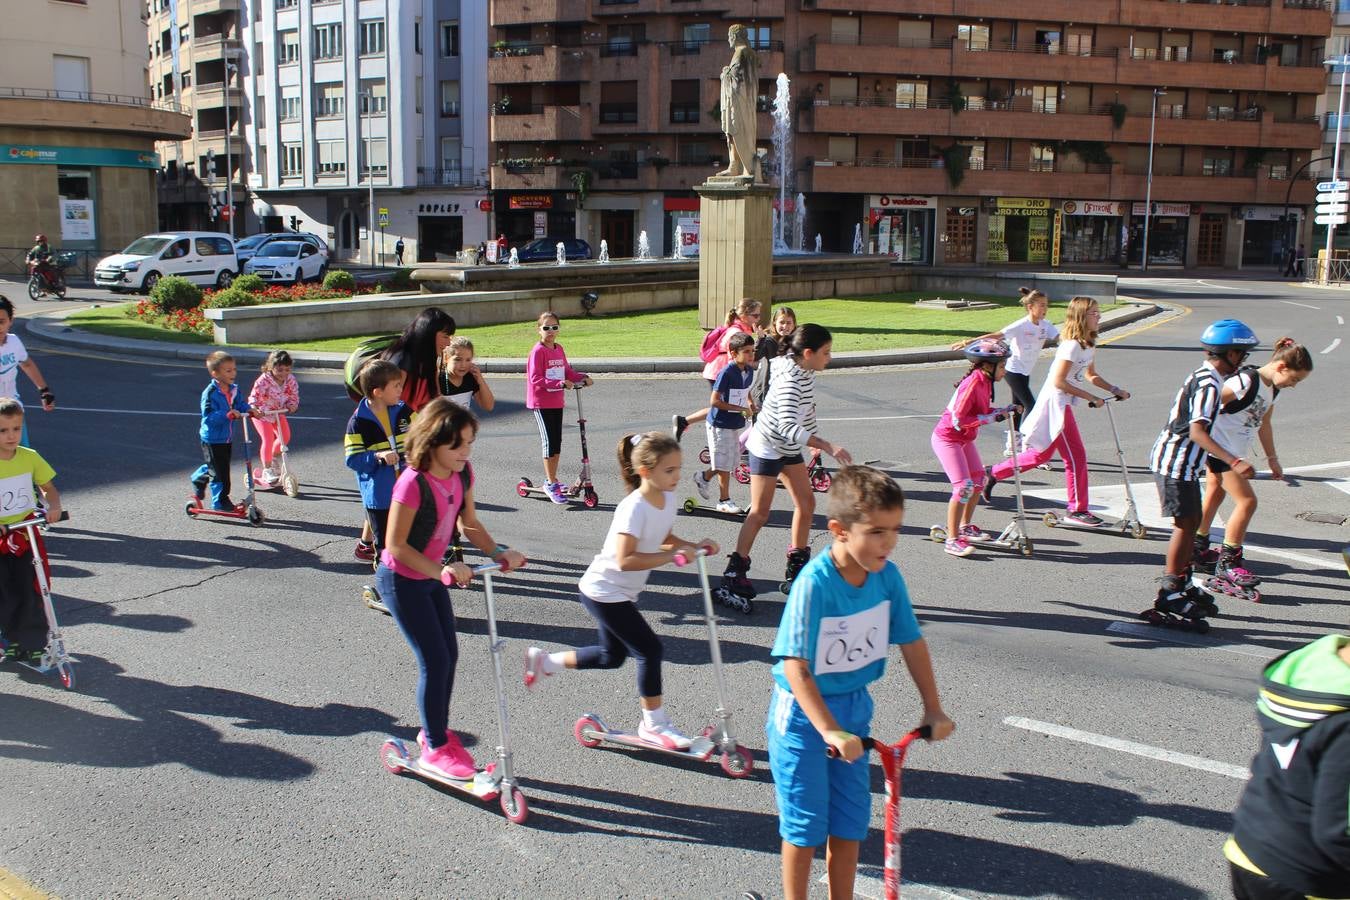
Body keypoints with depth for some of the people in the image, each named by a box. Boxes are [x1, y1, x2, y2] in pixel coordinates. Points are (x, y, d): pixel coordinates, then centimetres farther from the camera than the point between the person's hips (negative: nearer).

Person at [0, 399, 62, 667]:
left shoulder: (30, 458, -3)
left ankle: (34, 644, 12)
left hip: (26, 536, 2)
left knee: (31, 593, 2)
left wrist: (53, 506, -13)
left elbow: (48, 487, 8)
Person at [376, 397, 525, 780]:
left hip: (432, 576, 7)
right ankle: (435, 748, 12)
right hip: (401, 580, -7)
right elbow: (395, 545, -25)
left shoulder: (461, 476, -8)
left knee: (449, 654, 11)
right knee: (435, 661, -5)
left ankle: (435, 730, 32)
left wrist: (498, 552, -10)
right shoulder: (413, 483, -30)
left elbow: (469, 524, 5)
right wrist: (441, 571, -30)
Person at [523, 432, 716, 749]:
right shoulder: (634, 508, -28)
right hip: (604, 591, -9)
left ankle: (544, 660, 36)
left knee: (612, 656, 21)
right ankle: (653, 724, 9)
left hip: (623, 593, 9)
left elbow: (664, 538, 14)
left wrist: (693, 546, -4)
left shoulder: (668, 500, -3)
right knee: (650, 650, -7)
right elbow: (625, 560, -36)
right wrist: (672, 556, -35)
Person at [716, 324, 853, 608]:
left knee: (806, 504, 9)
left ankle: (797, 568, 22)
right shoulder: (789, 381, -30)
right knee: (760, 513, -6)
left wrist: (816, 441, 23)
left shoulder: (806, 373, -2)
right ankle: (733, 576, 3)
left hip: (790, 448, 9)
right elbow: (789, 427, -42)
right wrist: (828, 446, -46)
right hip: (767, 447, -9)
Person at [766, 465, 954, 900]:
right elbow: (795, 667, -29)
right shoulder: (814, 582, -28)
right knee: (805, 825, 6)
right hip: (802, 714, -5)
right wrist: (829, 730, -34)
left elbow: (912, 642, 2)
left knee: (850, 823, 14)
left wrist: (933, 709, 3)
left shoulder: (887, 576, -11)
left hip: (854, 707, 6)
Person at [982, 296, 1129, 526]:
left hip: (1063, 405, 10)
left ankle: (994, 474, 28)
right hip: (1056, 404, -10)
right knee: (1076, 457, -4)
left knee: (1042, 454, 17)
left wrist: (1114, 390, 13)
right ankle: (1078, 510, 7)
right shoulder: (1072, 345, -19)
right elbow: (1058, 381, -22)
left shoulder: (1089, 344, 10)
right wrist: (1091, 398, -18)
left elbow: (1090, 375, 23)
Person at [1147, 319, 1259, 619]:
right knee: (1185, 525, -6)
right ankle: (1169, 593, -1)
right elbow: (1197, 431, -31)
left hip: (1183, 462, 10)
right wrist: (1233, 462, -39)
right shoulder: (1209, 384, -20)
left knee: (1192, 523, 14)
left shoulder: (1201, 377, 11)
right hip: (1175, 462, -10)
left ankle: (1183, 584, 24)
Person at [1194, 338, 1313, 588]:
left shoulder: (1271, 389, 7)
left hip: (1233, 452, 10)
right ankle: (1227, 561, -3)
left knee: (1215, 494, 19)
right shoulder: (1245, 382, -23)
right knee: (1247, 501, -9)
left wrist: (1272, 459, 25)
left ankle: (1198, 547, 34)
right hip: (1220, 449, -10)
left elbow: (1264, 423, 20)